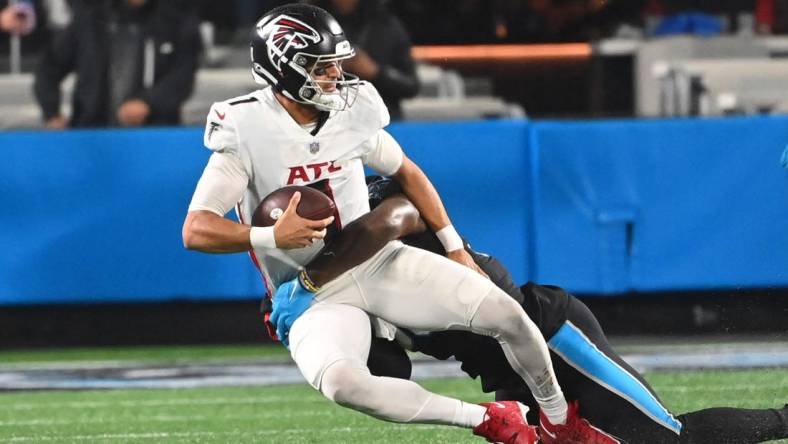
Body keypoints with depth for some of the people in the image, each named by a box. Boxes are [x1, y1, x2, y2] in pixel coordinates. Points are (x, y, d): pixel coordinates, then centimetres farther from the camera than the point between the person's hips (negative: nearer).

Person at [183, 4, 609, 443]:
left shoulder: (352, 112, -2)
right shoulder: (248, 132, -16)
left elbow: (406, 173, 17)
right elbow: (196, 230, -22)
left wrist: (456, 249, 14)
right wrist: (271, 237, -38)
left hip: (379, 262, 4)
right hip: (314, 297, -4)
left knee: (507, 314, -11)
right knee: (340, 382, -36)